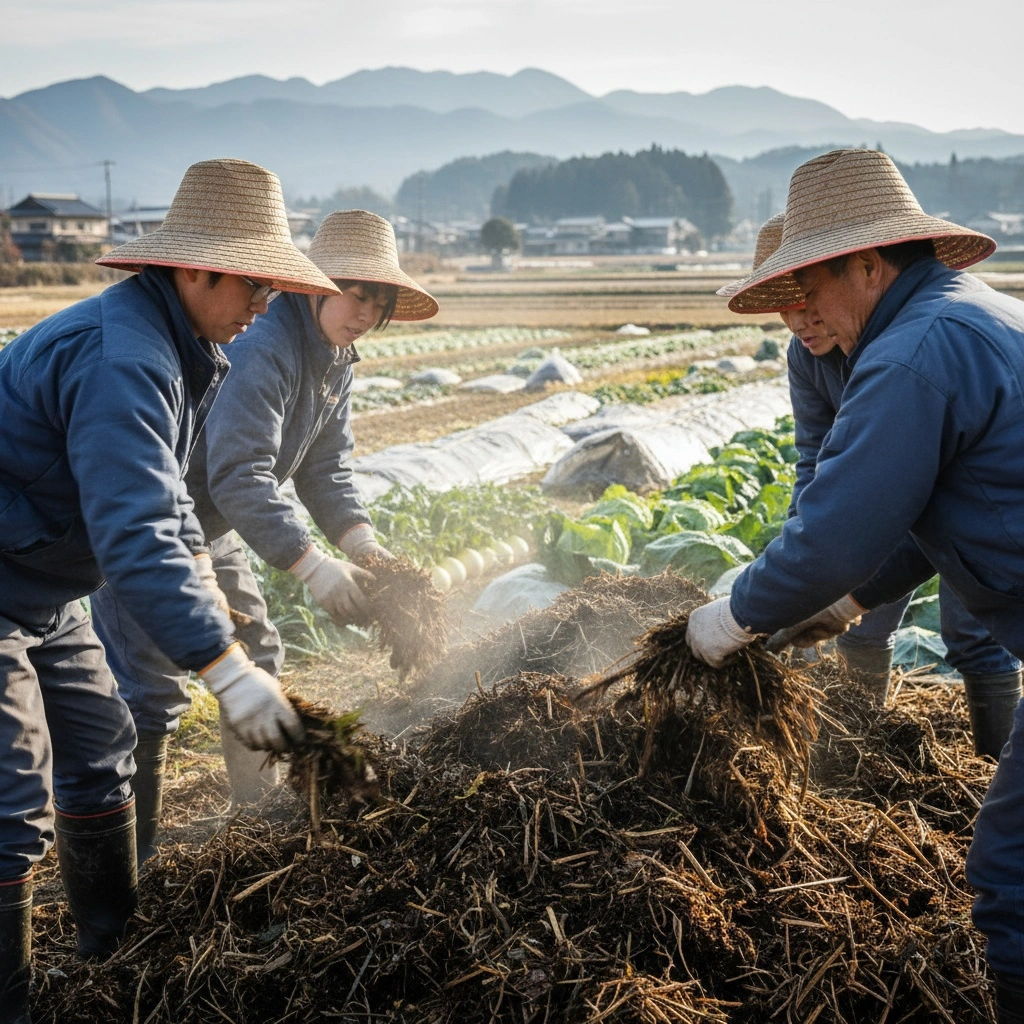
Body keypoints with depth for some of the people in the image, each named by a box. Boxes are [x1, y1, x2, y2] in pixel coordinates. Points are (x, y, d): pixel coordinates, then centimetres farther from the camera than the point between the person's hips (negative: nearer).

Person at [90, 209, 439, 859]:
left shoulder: (335, 359, 2)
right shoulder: (262, 347, -29)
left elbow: (325, 467, 1)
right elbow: (240, 477, -35)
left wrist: (363, 542, -15)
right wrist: (316, 568, -39)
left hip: (210, 529, 10)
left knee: (258, 655, 16)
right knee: (154, 688, -9)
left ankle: (261, 808, 32)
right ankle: (134, 855, 2)